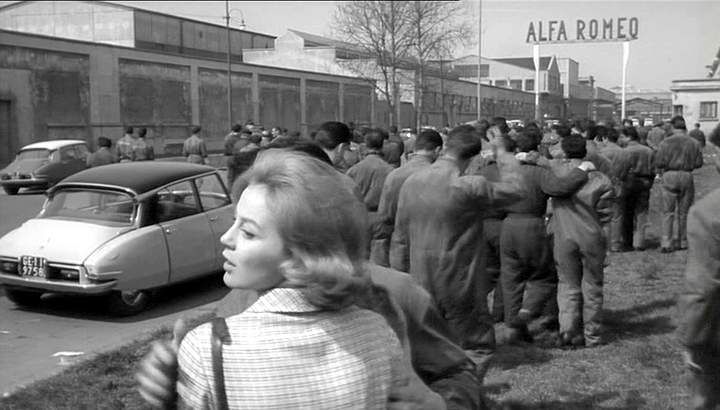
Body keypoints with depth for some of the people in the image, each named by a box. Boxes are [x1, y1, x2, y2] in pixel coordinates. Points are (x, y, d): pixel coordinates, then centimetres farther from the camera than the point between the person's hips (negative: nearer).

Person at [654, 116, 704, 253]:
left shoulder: (666, 142, -6)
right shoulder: (693, 143, 0)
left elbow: (659, 162, -8)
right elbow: (699, 163, 2)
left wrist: (660, 174, 9)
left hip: (669, 176, -2)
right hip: (687, 176, 2)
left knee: (668, 212, 3)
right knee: (684, 212, 12)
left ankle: (666, 242, -5)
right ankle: (682, 241, 19)